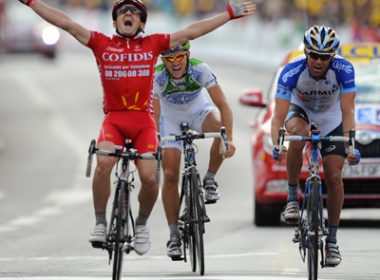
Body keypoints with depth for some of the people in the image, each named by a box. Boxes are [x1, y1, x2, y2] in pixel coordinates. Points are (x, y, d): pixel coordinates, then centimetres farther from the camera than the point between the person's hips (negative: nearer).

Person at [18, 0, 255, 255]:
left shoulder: (153, 44, 10)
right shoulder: (102, 43, 8)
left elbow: (191, 32, 11)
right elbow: (66, 23, 5)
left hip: (144, 121, 1)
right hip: (114, 119, -1)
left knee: (149, 177, -13)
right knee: (104, 163, -28)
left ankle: (141, 224, 17)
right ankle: (100, 224, -13)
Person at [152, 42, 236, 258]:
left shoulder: (201, 70, -29)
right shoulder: (157, 77, -29)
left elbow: (223, 104, -31)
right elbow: (153, 116, -31)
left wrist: (229, 139, -43)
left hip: (198, 111, 0)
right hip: (170, 117, 0)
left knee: (220, 128, -34)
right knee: (170, 175, -10)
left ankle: (210, 180, -10)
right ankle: (174, 236, 0)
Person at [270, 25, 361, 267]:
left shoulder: (344, 70, -32)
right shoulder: (292, 71, -34)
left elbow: (348, 111, -35)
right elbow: (279, 116, -37)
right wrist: (276, 144, -54)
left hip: (330, 118, 1)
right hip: (300, 111, -1)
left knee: (334, 177, -7)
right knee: (296, 135, -36)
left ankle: (332, 240, 8)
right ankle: (293, 196, -18)